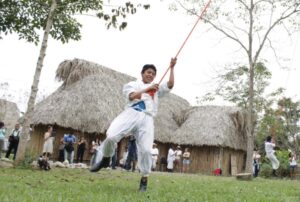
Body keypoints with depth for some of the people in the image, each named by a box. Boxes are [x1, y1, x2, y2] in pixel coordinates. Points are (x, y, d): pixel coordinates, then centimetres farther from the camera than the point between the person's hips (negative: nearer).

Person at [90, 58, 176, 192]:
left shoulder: (157, 88, 29)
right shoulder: (133, 84, 19)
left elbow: (170, 85, 14)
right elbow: (132, 96, -2)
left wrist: (172, 68, 10)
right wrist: (147, 89, -7)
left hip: (147, 119, 2)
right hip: (131, 114, -2)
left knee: (146, 149, -11)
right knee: (111, 136, -24)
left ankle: (144, 179, 6)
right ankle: (105, 159, 6)